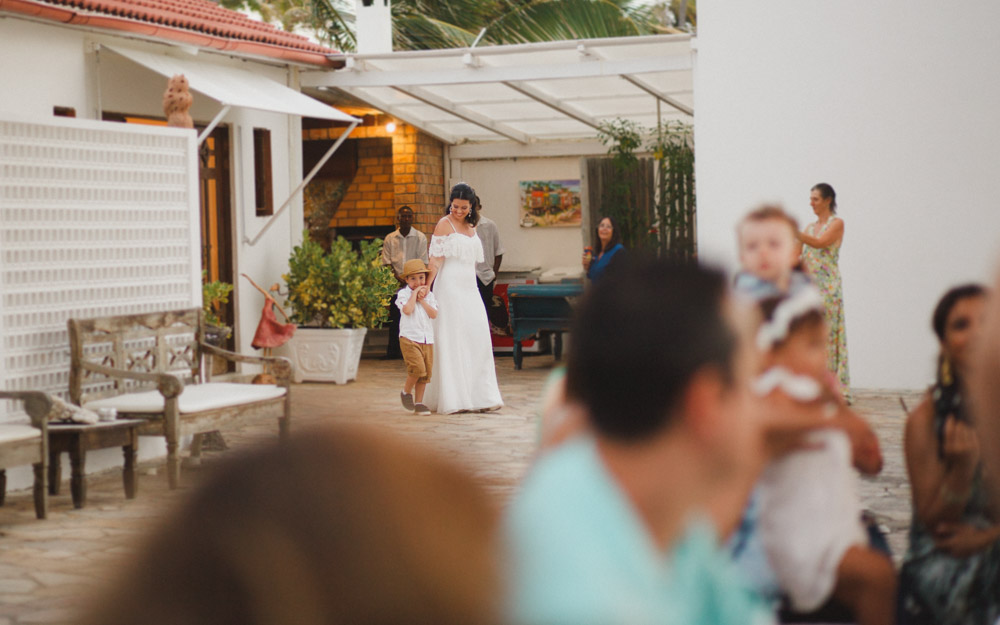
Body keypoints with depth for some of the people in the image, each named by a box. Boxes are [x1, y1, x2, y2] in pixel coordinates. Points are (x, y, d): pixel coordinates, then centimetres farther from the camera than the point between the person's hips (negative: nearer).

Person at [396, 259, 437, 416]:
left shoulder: (429, 295, 12)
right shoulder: (403, 294, -2)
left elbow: (434, 314, -2)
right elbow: (408, 310, -20)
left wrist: (422, 300, -8)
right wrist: (414, 293, -12)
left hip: (427, 340, 5)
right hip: (410, 338, -5)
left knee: (426, 372, 6)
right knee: (417, 367, -20)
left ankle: (418, 402, 15)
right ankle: (406, 391, 6)